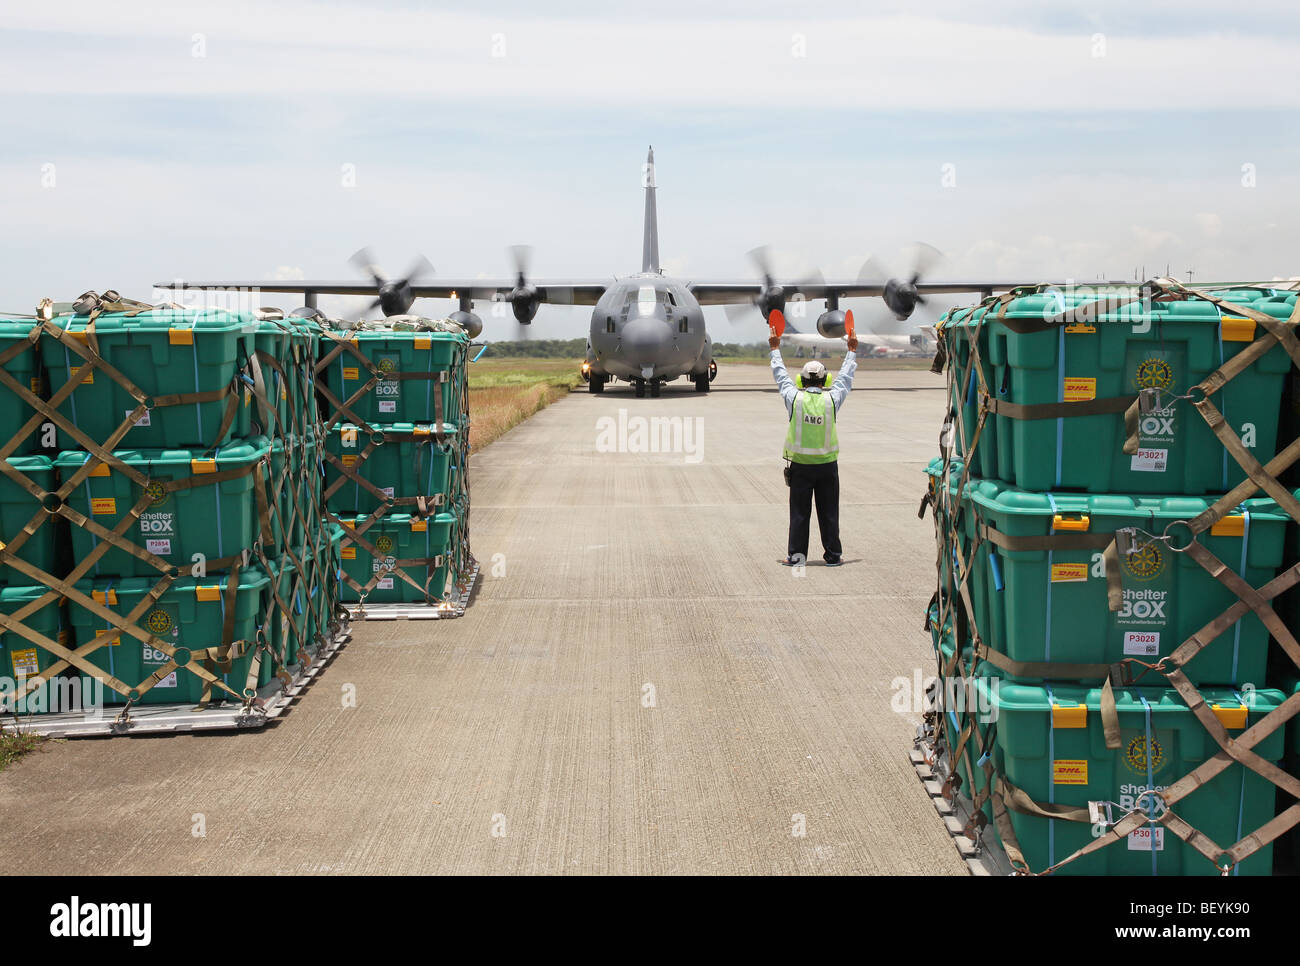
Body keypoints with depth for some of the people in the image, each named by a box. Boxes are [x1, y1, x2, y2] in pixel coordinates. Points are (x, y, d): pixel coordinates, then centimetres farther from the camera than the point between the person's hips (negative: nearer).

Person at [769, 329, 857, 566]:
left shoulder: (794, 398, -6)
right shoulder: (832, 399, -5)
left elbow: (781, 375, 10)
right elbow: (845, 377, 12)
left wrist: (775, 349, 25)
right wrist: (852, 351, 27)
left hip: (800, 465, 0)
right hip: (827, 465, 0)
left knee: (799, 511, 5)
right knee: (828, 511, 7)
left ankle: (796, 554, 4)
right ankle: (833, 555, 11)